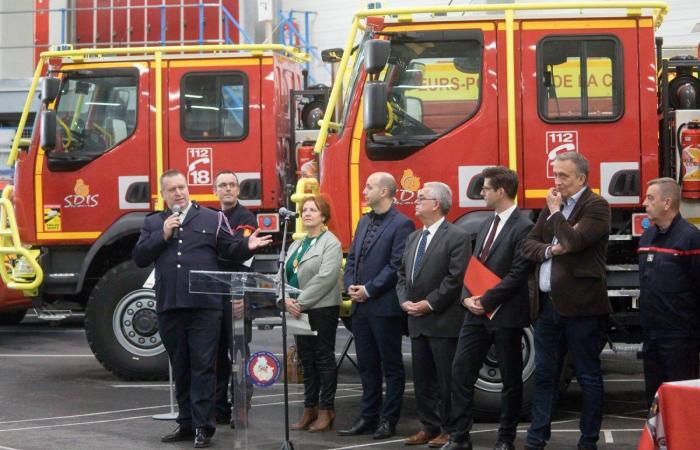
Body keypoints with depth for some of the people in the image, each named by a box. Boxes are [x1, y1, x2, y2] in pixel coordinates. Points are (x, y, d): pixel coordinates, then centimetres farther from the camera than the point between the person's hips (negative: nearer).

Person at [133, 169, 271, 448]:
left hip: (204, 307, -3)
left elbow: (230, 250, 1)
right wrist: (163, 235, -4)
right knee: (180, 367, 12)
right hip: (169, 307, 3)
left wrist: (247, 246, -19)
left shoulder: (212, 219, 7)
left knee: (202, 366, -5)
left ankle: (202, 426, -3)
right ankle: (186, 423, 20)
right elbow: (139, 258, 5)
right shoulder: (153, 223, 14)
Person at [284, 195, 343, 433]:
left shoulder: (330, 243, -6)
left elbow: (325, 278, -17)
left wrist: (301, 301, -18)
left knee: (324, 358, -1)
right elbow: (284, 273, 10)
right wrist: (286, 299, -8)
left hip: (322, 309, -7)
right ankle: (310, 409, 15)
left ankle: (326, 410, 5)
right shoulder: (296, 245, 17)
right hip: (299, 310, 7)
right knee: (306, 359, 9)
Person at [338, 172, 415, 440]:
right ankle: (368, 417, 20)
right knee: (367, 365, 13)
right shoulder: (364, 222, 15)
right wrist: (350, 286, 0)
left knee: (391, 365, 2)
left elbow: (396, 265, -16)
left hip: (385, 307, -8)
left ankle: (388, 420, 8)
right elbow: (352, 257, 16)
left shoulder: (402, 225, -10)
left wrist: (369, 290, -15)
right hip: (360, 307, 8)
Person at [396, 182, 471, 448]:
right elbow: (402, 274, 18)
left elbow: (455, 279, -16)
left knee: (446, 379, -2)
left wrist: (429, 304, -15)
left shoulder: (457, 237, -9)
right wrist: (404, 301, 1)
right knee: (422, 379, 12)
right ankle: (429, 427, 20)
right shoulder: (414, 238, 16)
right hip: (417, 321, 8)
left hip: (443, 321, -8)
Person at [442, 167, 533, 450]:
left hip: (505, 315, -7)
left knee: (510, 379, 5)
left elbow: (517, 275, -18)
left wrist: (486, 301, -16)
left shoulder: (523, 227, -12)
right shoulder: (487, 225, 14)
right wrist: (467, 297, -2)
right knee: (461, 372, 2)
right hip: (477, 312, 8)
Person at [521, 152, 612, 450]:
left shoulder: (596, 206, -7)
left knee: (588, 376, 3)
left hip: (581, 305, -7)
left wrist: (556, 212, -8)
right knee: (544, 374, 9)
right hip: (548, 303, 7)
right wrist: (549, 250, -9)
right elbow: (528, 245, 11)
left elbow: (574, 240, -21)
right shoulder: (552, 206, 15)